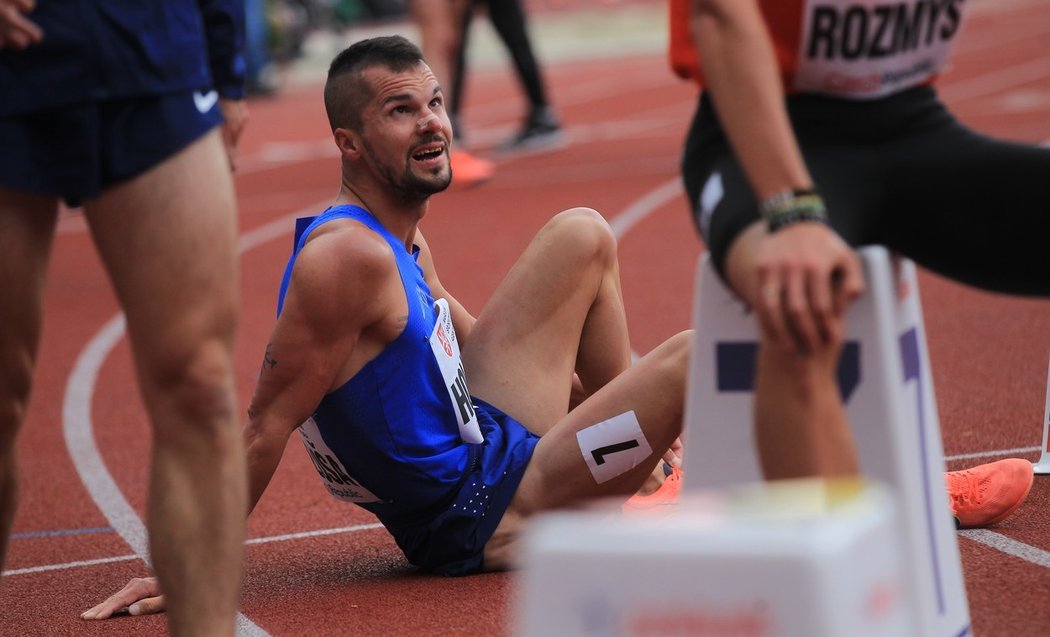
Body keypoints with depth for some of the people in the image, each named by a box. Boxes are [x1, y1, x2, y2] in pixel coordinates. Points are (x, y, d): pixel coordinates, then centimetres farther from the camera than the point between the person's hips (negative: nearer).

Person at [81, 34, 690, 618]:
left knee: (583, 236, 16)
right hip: (484, 519, -10)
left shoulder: (405, 245, 4)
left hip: (486, 437, 10)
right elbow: (266, 427, -25)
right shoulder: (349, 255, -25)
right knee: (689, 359, -16)